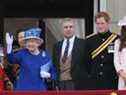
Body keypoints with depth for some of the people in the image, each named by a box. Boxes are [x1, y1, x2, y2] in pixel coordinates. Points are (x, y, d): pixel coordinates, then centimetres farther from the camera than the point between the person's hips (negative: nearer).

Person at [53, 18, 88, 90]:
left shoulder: (83, 44, -1)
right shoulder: (57, 46, 13)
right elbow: (55, 66, 16)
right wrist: (55, 84, 6)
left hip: (77, 84, -4)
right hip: (60, 84, 4)